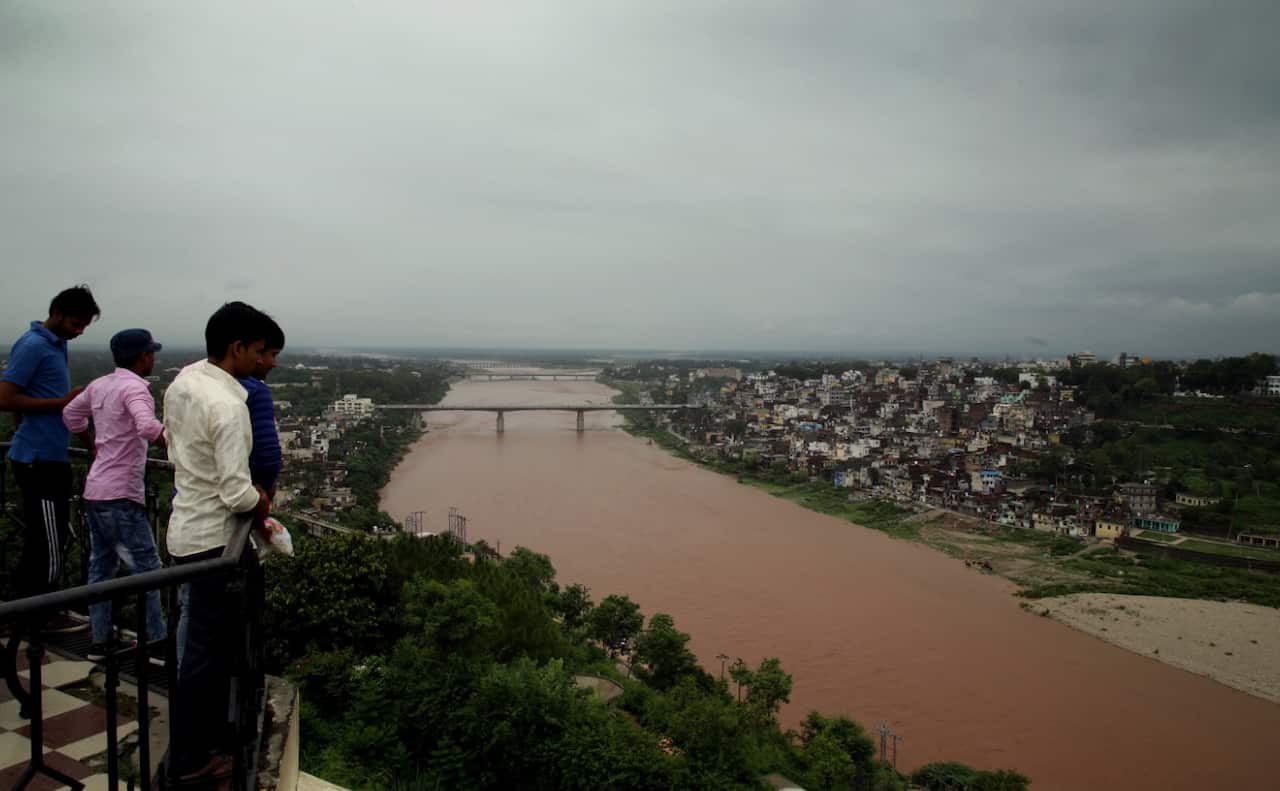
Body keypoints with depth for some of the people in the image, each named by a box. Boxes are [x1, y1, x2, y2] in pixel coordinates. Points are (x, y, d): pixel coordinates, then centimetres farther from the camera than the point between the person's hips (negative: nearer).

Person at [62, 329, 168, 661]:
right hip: (120, 495, -9)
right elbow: (147, 427, -34)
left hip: (96, 490, 9)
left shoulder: (99, 385, 11)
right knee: (147, 567, -1)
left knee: (101, 565, 16)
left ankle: (100, 640, 24)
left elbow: (70, 414, 27)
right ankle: (157, 643, 4)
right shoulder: (134, 387, -16)